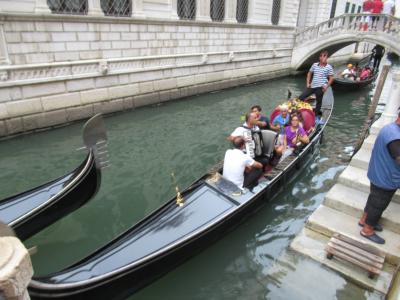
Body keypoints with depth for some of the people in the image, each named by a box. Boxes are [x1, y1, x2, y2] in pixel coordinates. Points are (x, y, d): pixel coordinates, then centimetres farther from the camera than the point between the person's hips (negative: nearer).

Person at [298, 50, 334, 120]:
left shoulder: (329, 67, -1)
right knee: (300, 97, -1)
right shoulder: (315, 65, 8)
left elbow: (331, 78, 1)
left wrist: (326, 86, -11)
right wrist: (308, 83, 9)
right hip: (312, 86, 4)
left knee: (319, 101, 3)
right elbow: (309, 73, 18)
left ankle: (316, 114, 19)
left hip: (320, 87, -4)